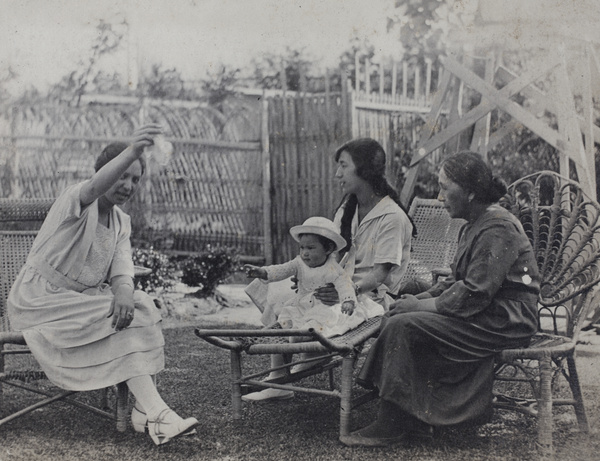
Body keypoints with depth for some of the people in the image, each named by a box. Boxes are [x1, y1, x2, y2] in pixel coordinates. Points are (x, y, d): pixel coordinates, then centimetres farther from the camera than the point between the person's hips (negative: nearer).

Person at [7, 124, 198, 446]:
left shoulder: (122, 222, 8)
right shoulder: (75, 198, -14)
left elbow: (121, 269, -4)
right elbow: (96, 187, -39)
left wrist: (123, 292, -29)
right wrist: (132, 151, -57)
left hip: (82, 300, 7)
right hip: (40, 302, -7)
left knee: (137, 307, -20)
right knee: (129, 319, -26)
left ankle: (144, 408, -27)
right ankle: (153, 412, -29)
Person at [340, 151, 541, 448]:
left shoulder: (497, 228, -18)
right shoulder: (475, 225, 15)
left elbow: (473, 295, -24)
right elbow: (457, 281, 18)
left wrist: (420, 306, -16)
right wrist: (420, 298, 2)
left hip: (503, 321, -10)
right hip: (483, 313, 11)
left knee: (403, 326, -21)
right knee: (393, 318, 0)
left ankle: (391, 427, -12)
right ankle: (417, 422, -2)